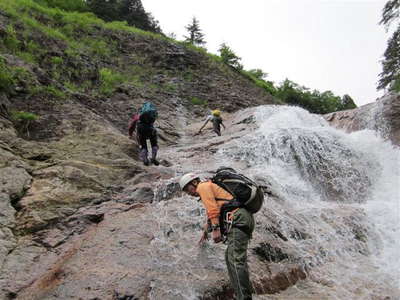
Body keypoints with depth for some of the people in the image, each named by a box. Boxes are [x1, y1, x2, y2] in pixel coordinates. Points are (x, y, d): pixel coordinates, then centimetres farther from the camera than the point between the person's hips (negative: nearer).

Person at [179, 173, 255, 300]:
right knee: (231, 257, 12)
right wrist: (205, 230, 57)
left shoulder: (203, 186, 5)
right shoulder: (211, 187, 34)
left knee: (236, 260, -16)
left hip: (237, 220, -10)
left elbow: (212, 208, -10)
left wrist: (215, 229, -16)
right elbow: (211, 212, 46)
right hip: (245, 218, 10)